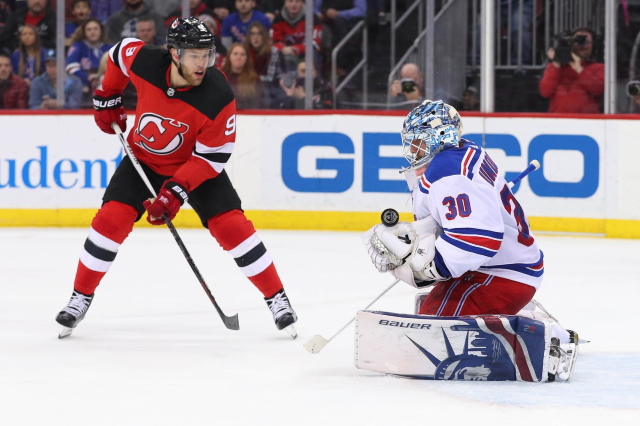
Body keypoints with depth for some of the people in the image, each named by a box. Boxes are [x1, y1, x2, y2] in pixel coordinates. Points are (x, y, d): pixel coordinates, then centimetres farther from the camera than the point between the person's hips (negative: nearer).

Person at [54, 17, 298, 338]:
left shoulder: (218, 97, -32)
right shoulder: (144, 61, -26)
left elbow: (212, 156, -25)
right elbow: (119, 52, 0)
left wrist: (177, 191, -31)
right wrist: (107, 98, 5)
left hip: (197, 164, -2)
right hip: (144, 158, 2)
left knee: (231, 226, -13)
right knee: (111, 219, -12)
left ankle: (277, 299, 0)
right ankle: (80, 298, 3)